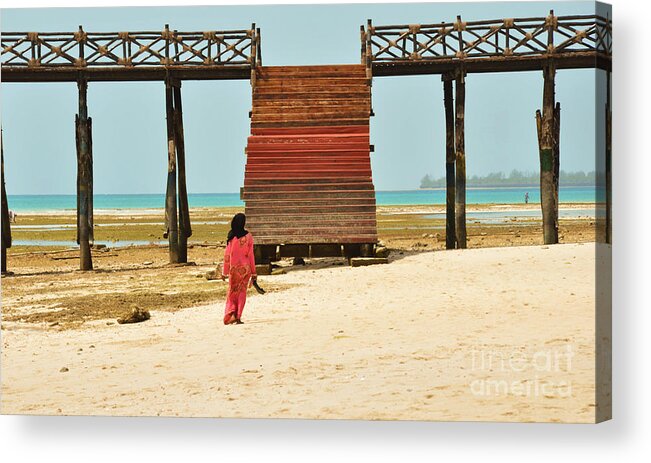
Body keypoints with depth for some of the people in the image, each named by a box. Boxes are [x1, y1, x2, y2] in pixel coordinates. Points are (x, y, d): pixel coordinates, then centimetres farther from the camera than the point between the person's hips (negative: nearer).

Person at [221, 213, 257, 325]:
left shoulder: (231, 237, -6)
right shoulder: (248, 236, -7)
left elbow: (227, 255, -4)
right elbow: (250, 255, -4)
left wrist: (225, 272, 4)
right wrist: (253, 272, 3)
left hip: (234, 267, 0)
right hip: (245, 268, 0)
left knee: (232, 291, 13)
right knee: (242, 291, 9)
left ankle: (231, 314, -6)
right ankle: (238, 317, 5)